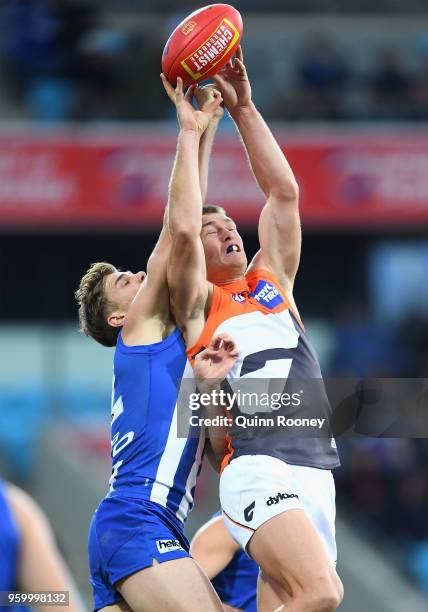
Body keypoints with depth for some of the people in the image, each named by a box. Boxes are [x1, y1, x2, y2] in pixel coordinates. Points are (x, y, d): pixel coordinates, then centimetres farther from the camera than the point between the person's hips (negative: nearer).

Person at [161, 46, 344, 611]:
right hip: (258, 471, -6)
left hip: (315, 470, 6)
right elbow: (183, 229, -7)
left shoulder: (272, 281, 24)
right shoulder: (197, 303, 9)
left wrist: (244, 109, 15)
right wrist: (190, 130, 0)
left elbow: (283, 193, 18)